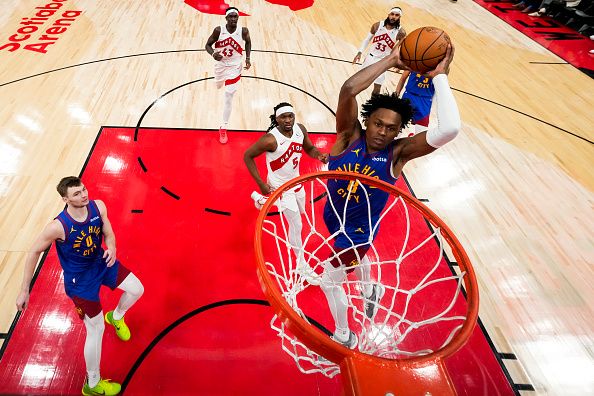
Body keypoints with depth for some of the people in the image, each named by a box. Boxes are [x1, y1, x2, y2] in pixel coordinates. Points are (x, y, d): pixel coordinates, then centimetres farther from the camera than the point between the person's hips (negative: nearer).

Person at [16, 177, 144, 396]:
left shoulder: (98, 206, -17)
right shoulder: (58, 226, -31)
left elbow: (108, 234, -3)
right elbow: (34, 252, -17)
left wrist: (112, 248, -26)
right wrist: (24, 291, -12)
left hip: (101, 262, 5)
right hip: (80, 280, -5)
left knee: (137, 289, 8)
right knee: (96, 330, 4)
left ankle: (116, 317, 43)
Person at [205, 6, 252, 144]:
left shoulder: (243, 31, -16)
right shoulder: (218, 30, -18)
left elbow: (248, 42, 6)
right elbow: (208, 45, -9)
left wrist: (247, 58, -3)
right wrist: (213, 54, -30)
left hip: (234, 67, -2)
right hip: (220, 64, 2)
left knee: (229, 95, -11)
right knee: (219, 86, 27)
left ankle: (224, 128, -2)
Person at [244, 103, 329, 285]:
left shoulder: (300, 129, -13)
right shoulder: (270, 139, -30)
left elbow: (309, 148, 4)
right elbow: (247, 156, -19)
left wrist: (319, 155, -20)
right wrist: (261, 184, -21)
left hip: (295, 181, 7)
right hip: (280, 186, -7)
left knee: (301, 211, 29)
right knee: (296, 225, -3)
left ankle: (262, 200, 51)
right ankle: (301, 264, 18)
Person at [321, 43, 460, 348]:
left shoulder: (398, 152, -26)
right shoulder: (350, 136, -22)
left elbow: (449, 130, -41)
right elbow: (348, 89, -38)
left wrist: (439, 77, -34)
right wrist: (391, 60, -32)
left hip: (358, 232, -4)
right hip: (332, 217, 5)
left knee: (329, 281, 9)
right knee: (353, 257, 33)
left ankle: (343, 336, 39)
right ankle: (370, 291, 69)